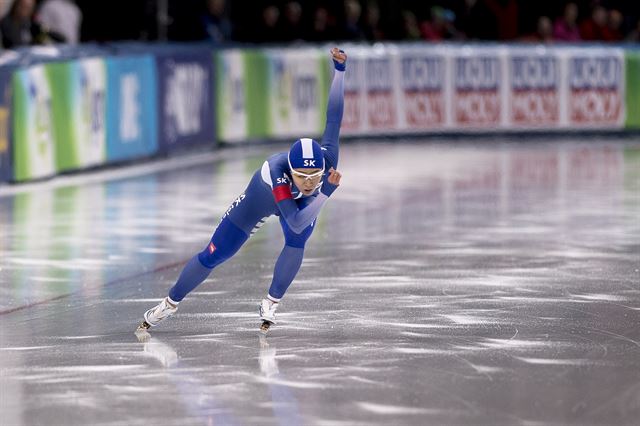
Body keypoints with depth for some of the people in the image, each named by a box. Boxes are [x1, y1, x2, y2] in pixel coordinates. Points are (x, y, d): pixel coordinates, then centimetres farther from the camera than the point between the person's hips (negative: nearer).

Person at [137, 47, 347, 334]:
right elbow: (295, 223, -53)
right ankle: (170, 304, 21)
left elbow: (334, 116, -31)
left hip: (302, 202, 3)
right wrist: (327, 192, -58)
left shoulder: (327, 157, -39)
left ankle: (271, 304, -5)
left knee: (296, 243, -28)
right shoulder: (277, 172, -48)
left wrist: (339, 68, -28)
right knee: (213, 255, 0)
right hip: (260, 200, -3)